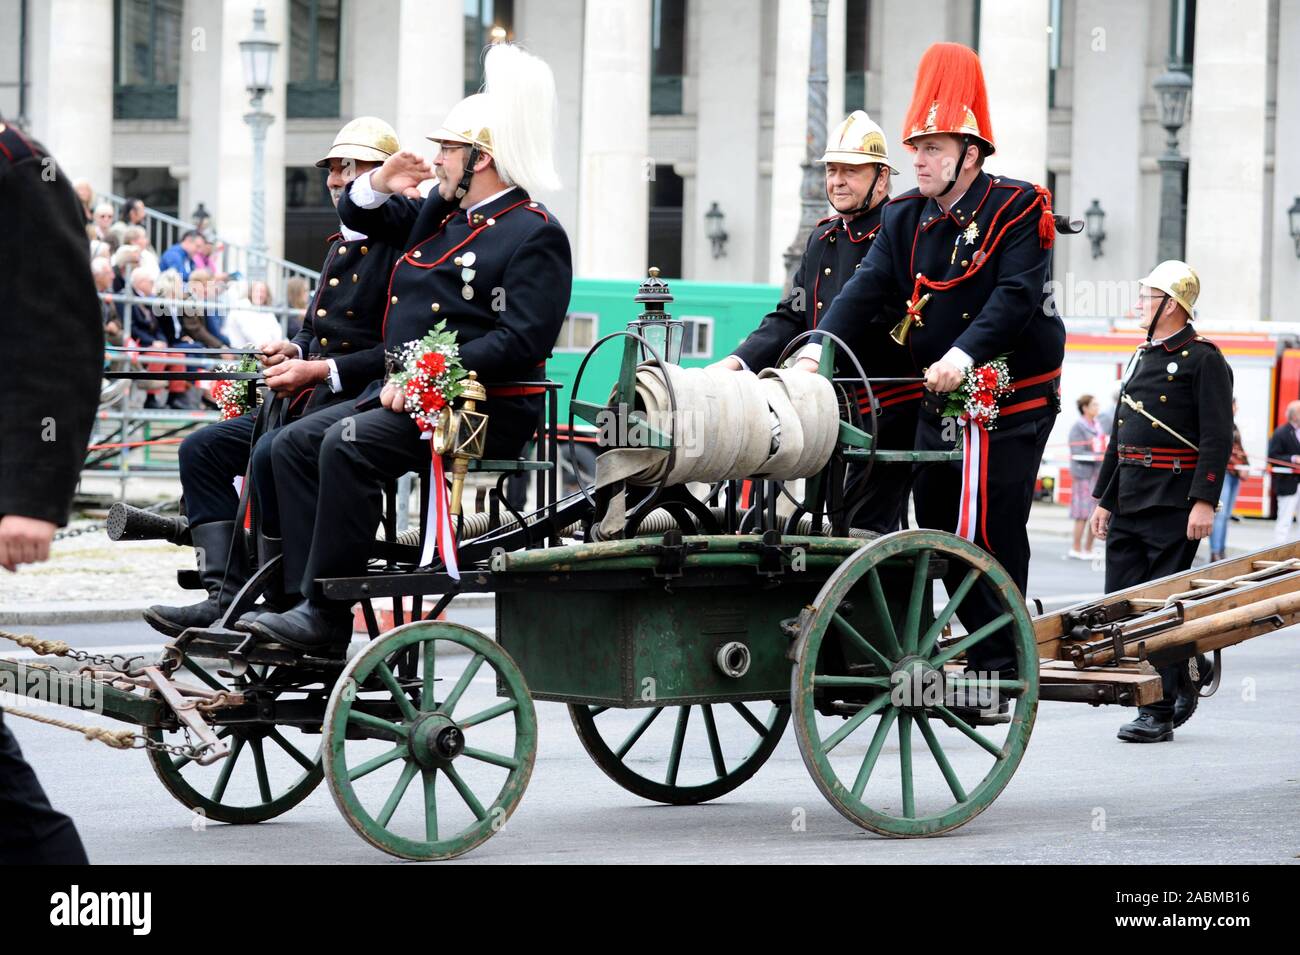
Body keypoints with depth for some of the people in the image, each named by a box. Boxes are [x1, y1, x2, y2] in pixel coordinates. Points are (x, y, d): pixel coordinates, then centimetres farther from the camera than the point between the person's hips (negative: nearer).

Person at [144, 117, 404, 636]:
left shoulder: (402, 247, -10)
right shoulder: (340, 244, 22)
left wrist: (320, 371, -18)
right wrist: (292, 350, 7)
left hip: (364, 400, -10)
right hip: (309, 400, 10)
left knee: (272, 454, -32)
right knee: (202, 448, 0)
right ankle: (227, 596, -10)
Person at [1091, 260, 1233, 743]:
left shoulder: (1203, 359, -7)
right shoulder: (1142, 357, 18)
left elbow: (1218, 436, -13)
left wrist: (1204, 502, -20)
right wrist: (1104, 498, 19)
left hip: (1174, 503, -8)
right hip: (1130, 500, 8)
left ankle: (1159, 713, 0)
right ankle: (1188, 669, 22)